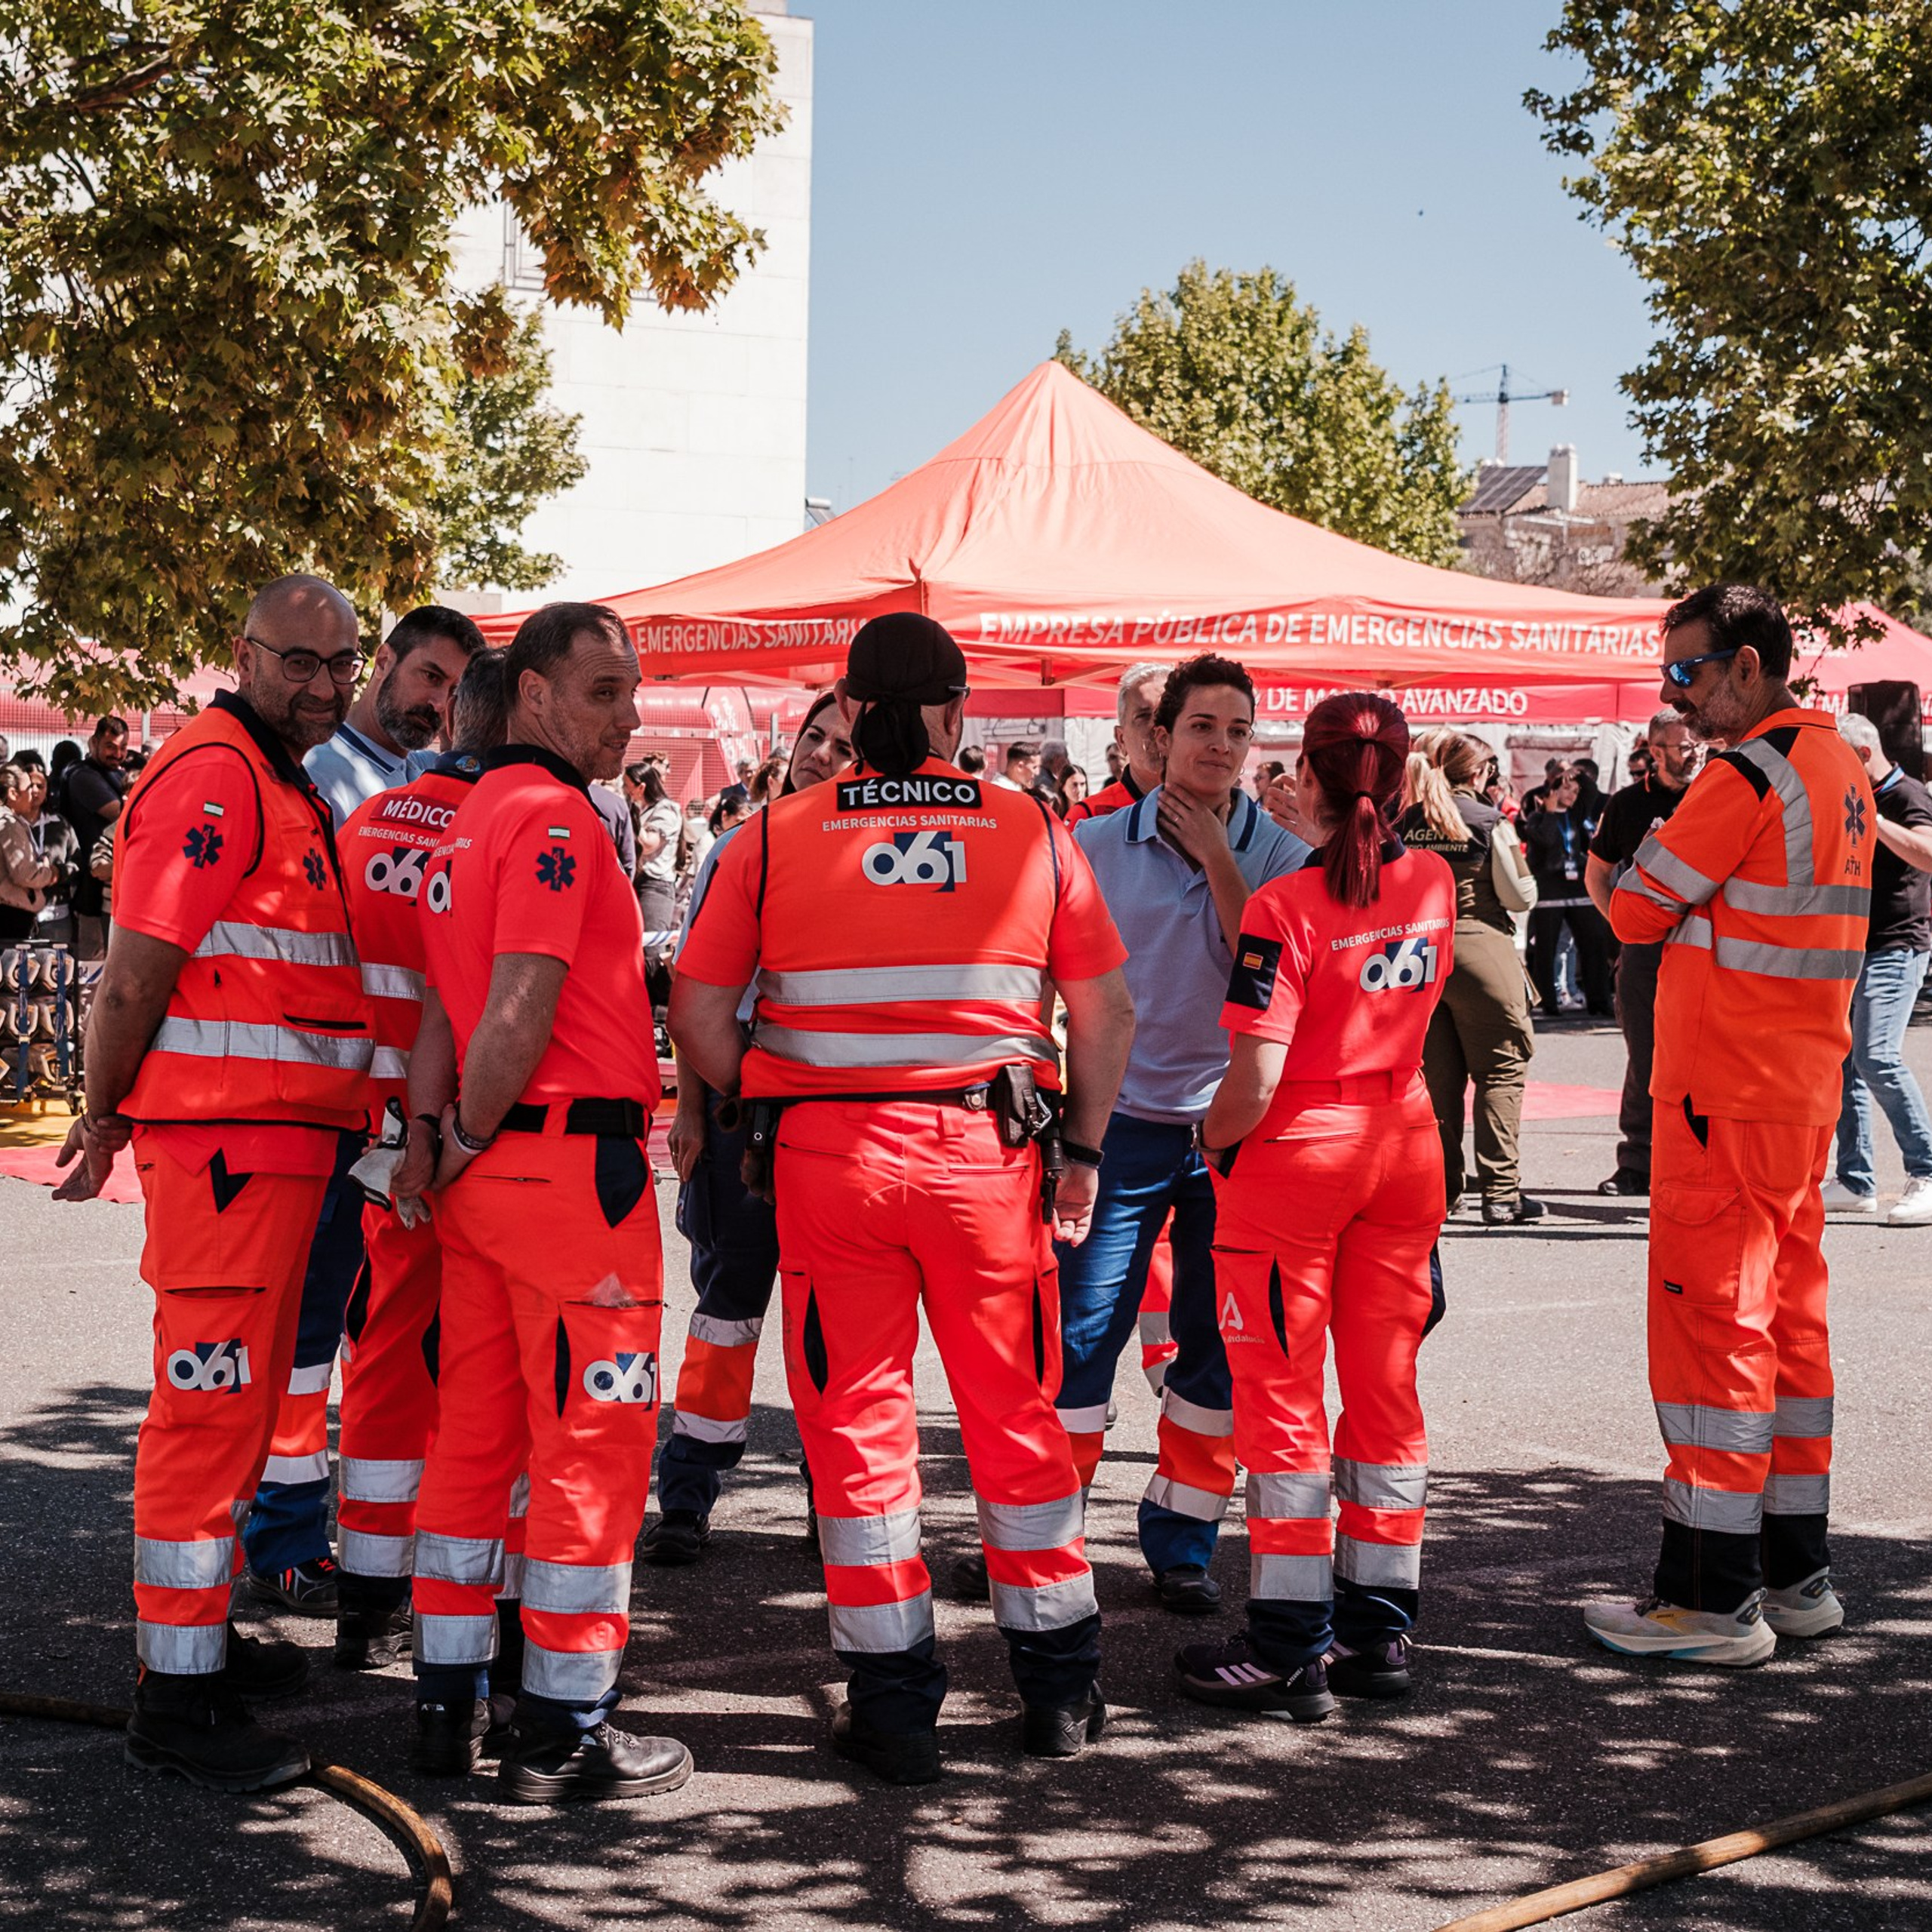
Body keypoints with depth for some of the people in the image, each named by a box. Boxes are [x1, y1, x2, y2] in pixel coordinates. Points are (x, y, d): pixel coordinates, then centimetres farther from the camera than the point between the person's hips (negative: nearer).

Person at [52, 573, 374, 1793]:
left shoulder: (287, 787, 19)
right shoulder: (214, 776, -14)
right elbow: (136, 975, -16)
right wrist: (106, 1118, -6)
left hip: (284, 1142, 10)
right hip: (225, 1141, -10)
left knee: (242, 1402, 18)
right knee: (211, 1406, -6)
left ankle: (203, 1635, 31)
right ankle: (177, 1703, 0)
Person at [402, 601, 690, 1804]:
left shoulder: (474, 818, 17)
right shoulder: (555, 817, -13)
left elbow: (449, 1009, 13)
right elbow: (519, 1015, -20)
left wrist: (434, 1139, 6)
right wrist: (470, 1140, -7)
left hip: (492, 1168, 9)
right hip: (575, 1162, -9)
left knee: (478, 1431, 14)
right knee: (593, 1439, -2)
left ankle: (450, 1693, 23)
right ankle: (565, 1731, 3)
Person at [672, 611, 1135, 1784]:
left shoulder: (775, 837, 1)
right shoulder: (1037, 833, 3)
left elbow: (698, 1012, 0)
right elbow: (1109, 1010, 3)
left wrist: (764, 1108, 12)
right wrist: (1086, 1148, 12)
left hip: (828, 1153, -1)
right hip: (988, 1153, 1)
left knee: (857, 1421, 9)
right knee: (1018, 1414, 13)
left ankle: (894, 1704, 14)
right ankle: (1061, 1688, 23)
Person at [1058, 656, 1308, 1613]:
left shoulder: (1278, 854, 0)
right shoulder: (1096, 846, 0)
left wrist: (1219, 859, -15)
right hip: (1123, 1122, -1)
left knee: (1218, 1345, 7)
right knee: (1079, 1335, -1)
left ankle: (1182, 1539, 21)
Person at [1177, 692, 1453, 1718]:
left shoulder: (1286, 906, -19)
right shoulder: (1433, 884, 0)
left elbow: (1256, 1077, -23)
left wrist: (1214, 1136, -3)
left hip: (1295, 1153, -6)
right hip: (1405, 1144, 6)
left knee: (1281, 1397, 4)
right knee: (1385, 1389, 13)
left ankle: (1292, 1648, 9)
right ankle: (1380, 1631, 21)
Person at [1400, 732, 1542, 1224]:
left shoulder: (1407, 823, 5)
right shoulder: (1488, 820, -8)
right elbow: (1520, 897, -5)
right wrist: (1516, 851, 11)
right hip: (1480, 948, -5)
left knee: (1438, 1074, 12)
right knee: (1501, 1072, 1)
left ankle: (1441, 1186, 15)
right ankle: (1500, 1192, -3)